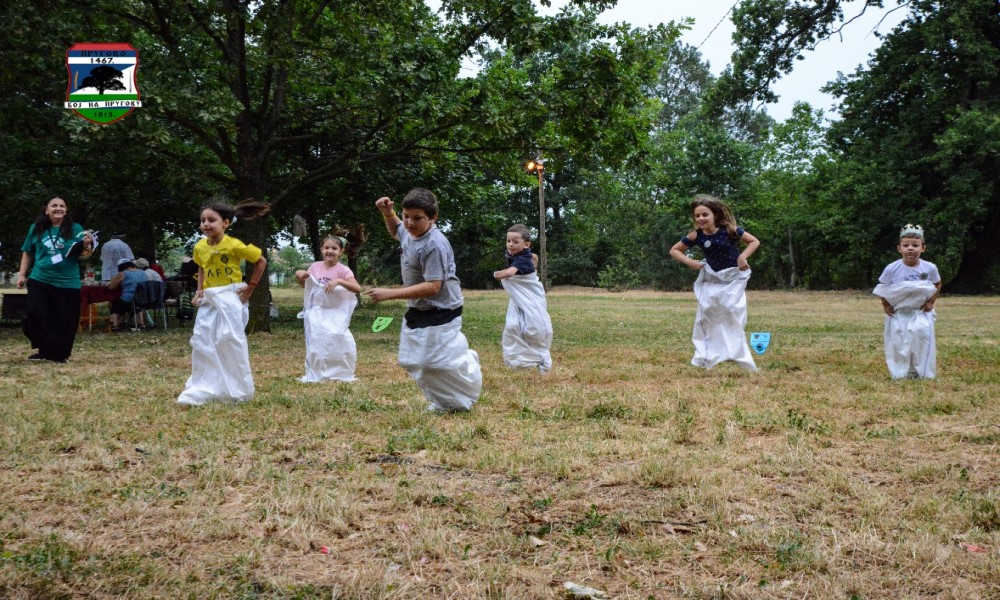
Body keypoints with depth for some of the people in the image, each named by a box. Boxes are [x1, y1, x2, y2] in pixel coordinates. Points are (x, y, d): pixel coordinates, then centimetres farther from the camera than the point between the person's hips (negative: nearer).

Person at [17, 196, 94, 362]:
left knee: (65, 320, 2)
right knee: (36, 316, -7)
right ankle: (45, 350, 6)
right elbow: (27, 253, 15)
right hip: (40, 281, 1)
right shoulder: (36, 229, 6)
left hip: (67, 283, -1)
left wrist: (87, 244, -22)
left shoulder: (75, 229, 0)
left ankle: (60, 353, 15)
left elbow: (82, 255, -1)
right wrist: (22, 274, 9)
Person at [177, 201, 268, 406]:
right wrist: (199, 290, 10)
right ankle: (202, 389, 8)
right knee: (202, 342, 1)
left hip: (230, 298, -6)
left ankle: (238, 390, 9)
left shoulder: (234, 245, -16)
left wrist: (251, 287, -6)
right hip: (209, 299, 6)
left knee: (231, 342, -4)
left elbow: (261, 261, -6)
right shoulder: (200, 247, 2)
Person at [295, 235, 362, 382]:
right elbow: (305, 285, 18)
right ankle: (314, 375, 21)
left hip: (336, 314, -3)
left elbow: (357, 289, -22)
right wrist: (299, 276, -4)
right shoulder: (315, 267, 1)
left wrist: (339, 281, -34)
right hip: (317, 313, 3)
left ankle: (341, 374, 13)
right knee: (316, 343, 6)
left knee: (339, 342, -7)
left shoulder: (342, 269, -10)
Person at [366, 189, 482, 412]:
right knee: (413, 362, 13)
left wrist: (389, 293, -31)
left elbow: (432, 287, -30)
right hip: (416, 311, 9)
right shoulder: (409, 231, 1)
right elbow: (396, 230, 27)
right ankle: (443, 401, 32)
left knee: (442, 362, -4)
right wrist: (387, 213, 4)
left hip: (440, 314, -9)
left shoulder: (434, 245, -27)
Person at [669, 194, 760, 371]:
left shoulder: (729, 230, -18)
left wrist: (743, 256, -24)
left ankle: (738, 355, 3)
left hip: (733, 278, -2)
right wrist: (689, 261, -16)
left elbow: (755, 241, -9)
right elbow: (674, 250, 0)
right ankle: (705, 357, 7)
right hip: (712, 279, 3)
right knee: (706, 315, -1)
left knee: (733, 314, -7)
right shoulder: (696, 236, -12)